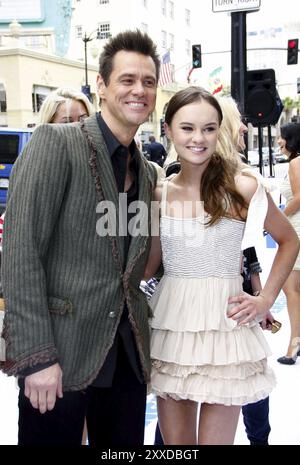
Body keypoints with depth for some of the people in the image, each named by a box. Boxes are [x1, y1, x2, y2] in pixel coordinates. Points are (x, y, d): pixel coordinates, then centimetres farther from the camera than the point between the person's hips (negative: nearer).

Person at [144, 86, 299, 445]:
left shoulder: (242, 186, -5)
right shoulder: (159, 194, 4)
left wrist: (266, 299, 1)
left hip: (223, 326, -3)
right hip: (170, 326, 3)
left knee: (215, 439, 5)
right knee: (174, 440, 14)